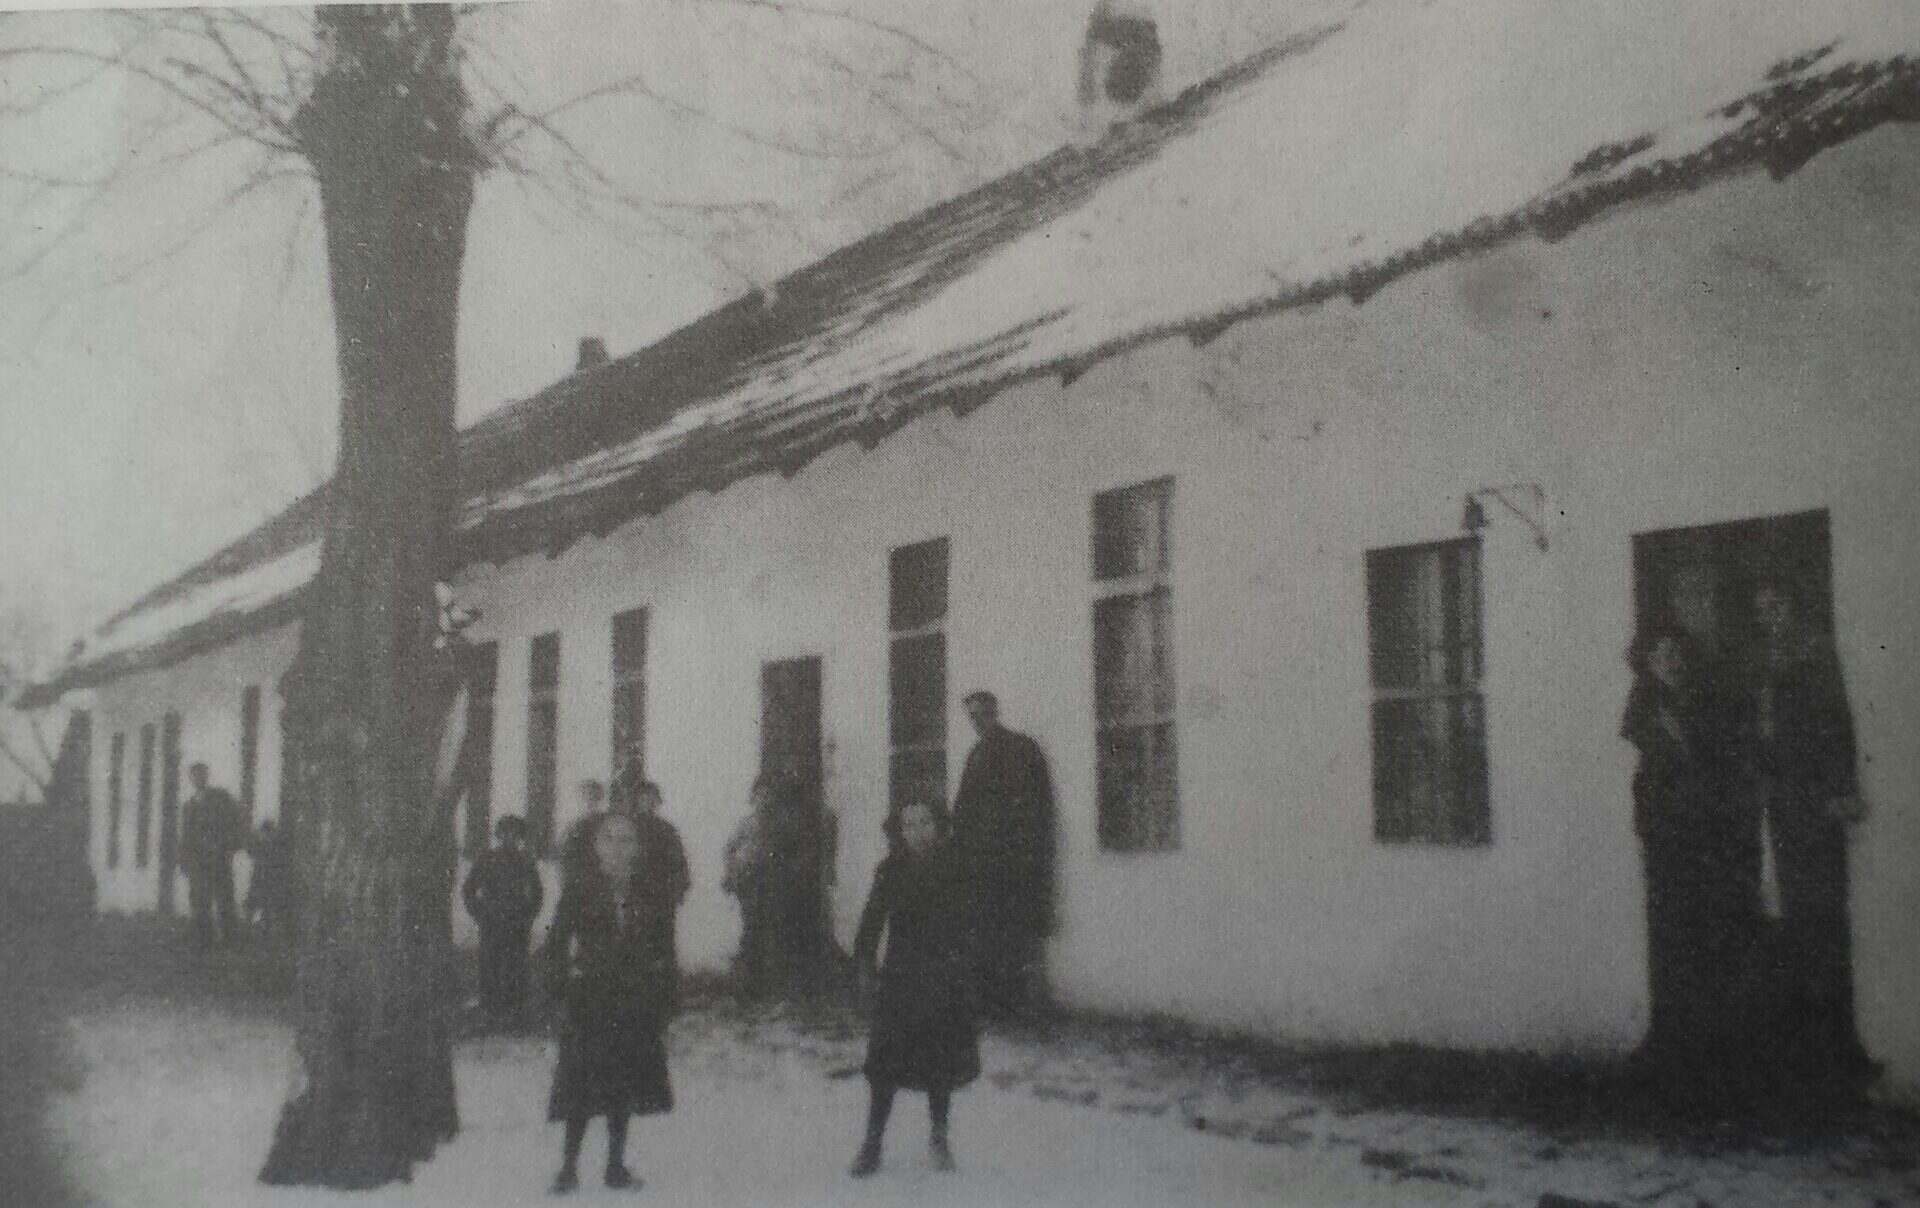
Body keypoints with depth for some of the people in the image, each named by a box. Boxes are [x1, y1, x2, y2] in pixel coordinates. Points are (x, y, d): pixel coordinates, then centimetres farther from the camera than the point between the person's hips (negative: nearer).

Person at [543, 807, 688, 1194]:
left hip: (637, 1002, 2)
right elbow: (557, 941, -1)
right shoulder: (580, 888, -4)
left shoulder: (653, 892, 1)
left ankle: (616, 1164, 18)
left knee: (626, 1084, 8)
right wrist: (561, 990, -7)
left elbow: (664, 949, 6)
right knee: (581, 1085, -2)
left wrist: (664, 998, 2)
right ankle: (569, 1165, 9)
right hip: (588, 998, -2)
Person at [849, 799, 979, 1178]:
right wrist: (865, 968, -8)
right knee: (886, 1061, -2)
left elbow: (966, 926, 4)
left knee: (941, 1062, 7)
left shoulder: (954, 873, -1)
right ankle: (873, 1141, 9)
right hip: (900, 979, -1)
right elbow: (871, 923, -1)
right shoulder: (891, 873, -3)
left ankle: (940, 1137, 24)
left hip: (944, 984, 1)